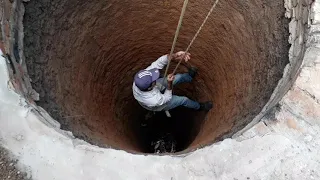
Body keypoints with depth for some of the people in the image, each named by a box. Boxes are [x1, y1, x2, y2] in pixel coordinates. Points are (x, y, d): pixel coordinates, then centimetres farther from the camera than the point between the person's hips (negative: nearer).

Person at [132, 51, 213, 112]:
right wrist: (169, 83, -40)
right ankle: (199, 106, 43)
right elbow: (167, 98, -26)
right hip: (159, 106, -4)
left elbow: (158, 63, -39)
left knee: (179, 77, 9)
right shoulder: (154, 100, -50)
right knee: (183, 100, 8)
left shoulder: (140, 79, -39)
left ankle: (189, 77, 47)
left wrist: (174, 56, -53)